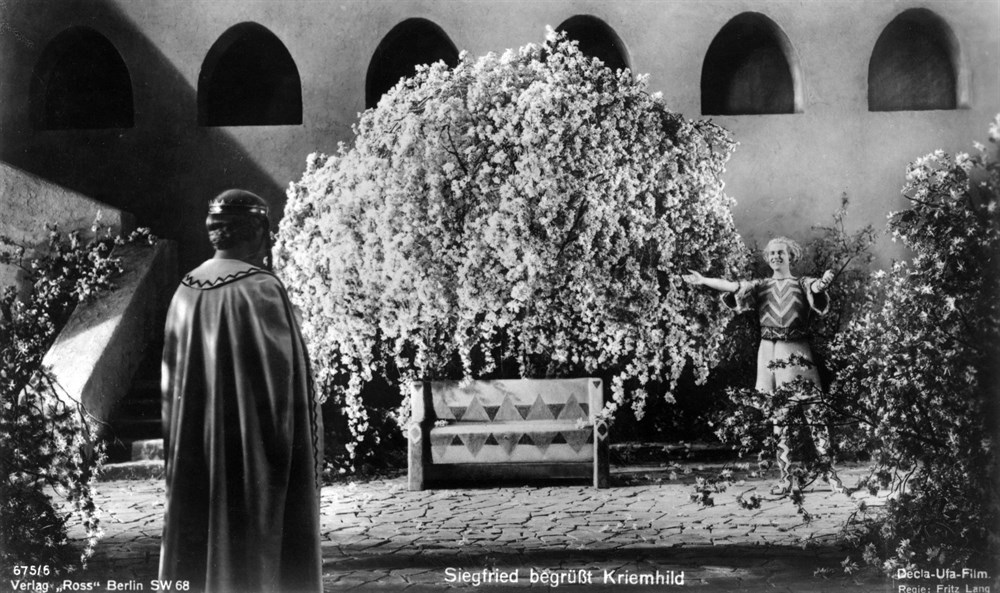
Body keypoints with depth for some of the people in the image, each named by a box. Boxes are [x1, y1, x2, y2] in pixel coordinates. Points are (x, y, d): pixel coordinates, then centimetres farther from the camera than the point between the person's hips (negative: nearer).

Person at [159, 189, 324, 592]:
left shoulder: (186, 292, 5)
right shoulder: (262, 289, -14)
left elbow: (172, 380, 10)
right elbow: (283, 376, -15)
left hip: (195, 450, 7)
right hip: (255, 451, -6)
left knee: (199, 557, 13)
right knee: (256, 557, 2)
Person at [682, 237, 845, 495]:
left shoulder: (802, 284, 5)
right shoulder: (760, 286, 11)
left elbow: (816, 288, -18)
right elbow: (733, 286, -4)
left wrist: (823, 282, -43)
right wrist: (703, 280, -20)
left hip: (797, 353, -2)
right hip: (769, 353, 2)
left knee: (813, 412, -5)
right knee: (778, 417, 4)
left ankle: (830, 472, 3)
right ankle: (786, 477, 10)